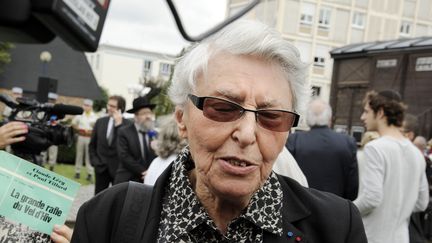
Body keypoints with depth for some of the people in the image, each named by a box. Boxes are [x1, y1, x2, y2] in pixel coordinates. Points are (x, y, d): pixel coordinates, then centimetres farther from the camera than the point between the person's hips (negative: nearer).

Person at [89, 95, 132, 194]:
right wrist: (94, 161, 4)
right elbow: (92, 144, 14)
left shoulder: (127, 124, -7)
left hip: (118, 168, -3)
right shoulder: (100, 121, 7)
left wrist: (119, 124, -22)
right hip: (101, 167, 4)